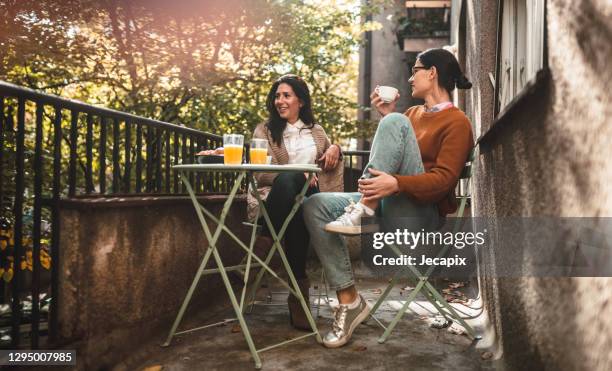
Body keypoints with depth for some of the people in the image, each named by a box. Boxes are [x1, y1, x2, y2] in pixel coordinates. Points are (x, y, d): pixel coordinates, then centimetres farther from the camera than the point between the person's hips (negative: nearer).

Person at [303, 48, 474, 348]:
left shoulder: (457, 121, -2)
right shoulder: (413, 113, 23)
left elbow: (444, 179, -14)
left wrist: (396, 184, -30)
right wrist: (386, 115, 11)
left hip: (419, 214, -7)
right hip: (385, 204, 8)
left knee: (396, 121, -22)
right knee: (315, 206, -16)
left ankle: (364, 209, -27)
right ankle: (348, 299, -17)